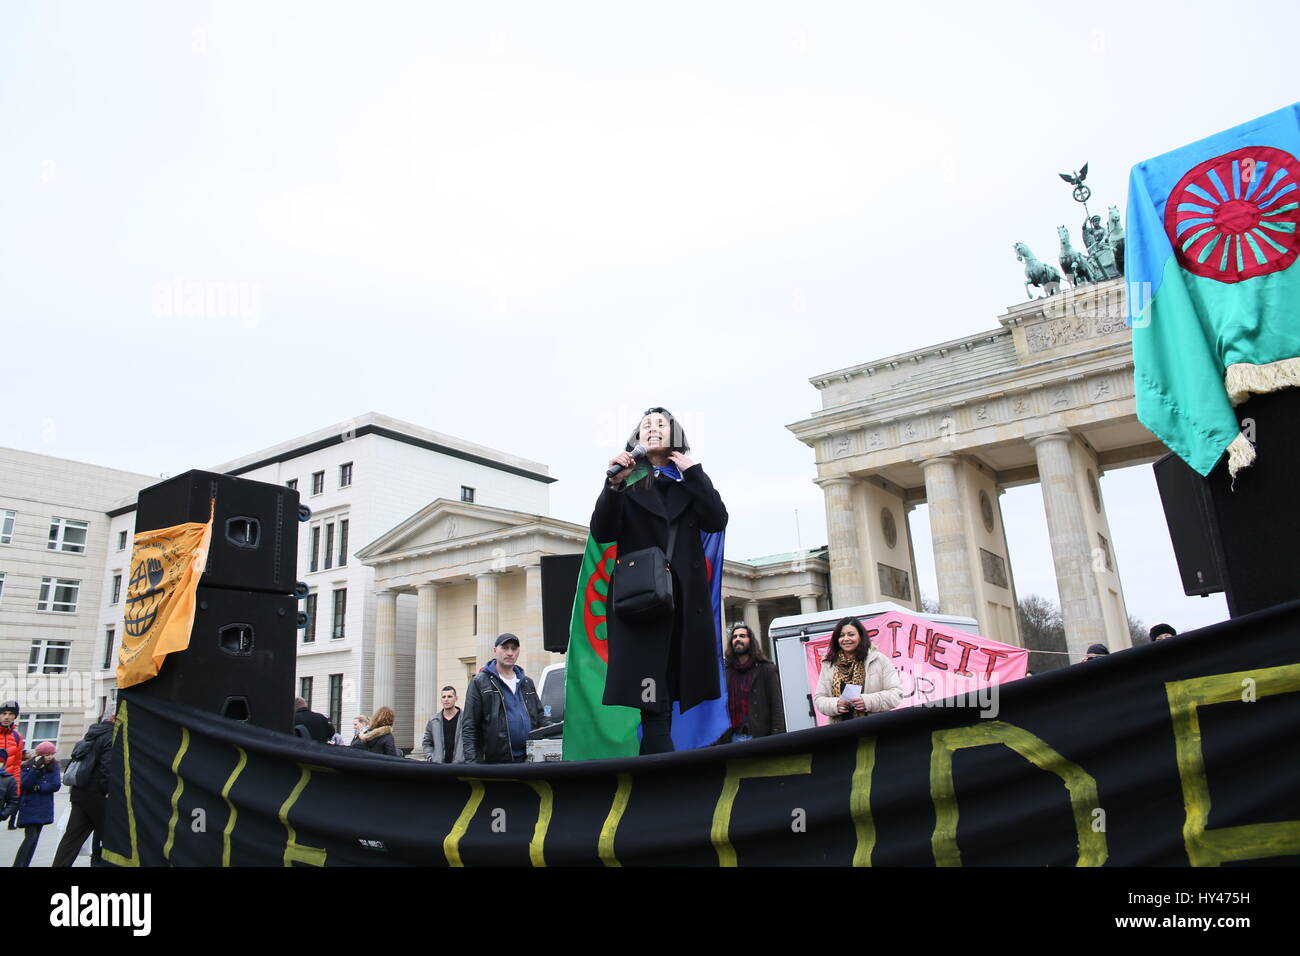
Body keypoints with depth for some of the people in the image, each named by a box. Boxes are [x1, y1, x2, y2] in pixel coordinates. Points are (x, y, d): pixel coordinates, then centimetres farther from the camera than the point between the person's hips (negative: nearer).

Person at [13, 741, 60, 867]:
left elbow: (56, 785, -8)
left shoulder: (54, 767, 1)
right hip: (29, 808, -3)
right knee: (31, 837, -14)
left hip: (43, 808, 3)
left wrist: (38, 787, -14)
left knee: (34, 838, 7)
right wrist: (36, 769, -23)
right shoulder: (28, 766, -4)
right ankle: (18, 864, -9)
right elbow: (25, 785, -17)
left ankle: (24, 864, 15)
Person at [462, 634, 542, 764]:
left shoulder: (527, 682, 18)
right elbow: (469, 727, -4)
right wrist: (471, 761, -14)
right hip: (494, 760, -5)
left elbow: (540, 717, 23)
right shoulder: (480, 682, 0)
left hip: (527, 758, 5)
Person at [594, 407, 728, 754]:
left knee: (670, 693, 2)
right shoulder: (628, 480, 11)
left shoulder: (690, 478, 18)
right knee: (652, 702, -11)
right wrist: (614, 485, -15)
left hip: (686, 596, 3)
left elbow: (717, 520, 1)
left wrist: (692, 472, -2)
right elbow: (602, 533, -3)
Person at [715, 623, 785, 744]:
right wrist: (719, 741, 1)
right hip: (733, 738, 2)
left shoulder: (766, 669, 5)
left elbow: (776, 707, 0)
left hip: (760, 737, -2)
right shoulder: (725, 672, 12)